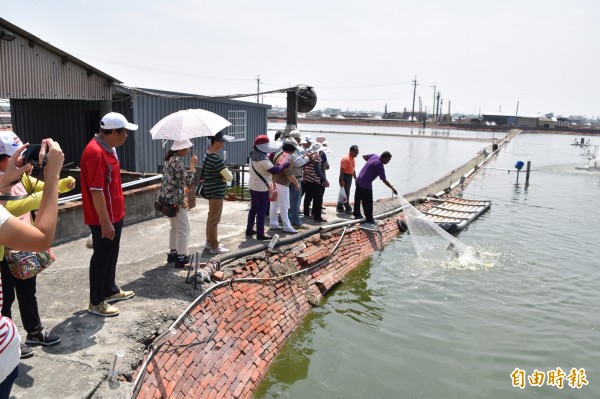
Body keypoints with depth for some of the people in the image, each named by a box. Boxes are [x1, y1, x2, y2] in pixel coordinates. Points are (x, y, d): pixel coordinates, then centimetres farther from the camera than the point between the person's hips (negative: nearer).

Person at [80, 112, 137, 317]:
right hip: (104, 219, -10)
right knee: (102, 257, 2)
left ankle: (110, 290, 35)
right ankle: (96, 302, 15)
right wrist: (105, 222, -23)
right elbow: (96, 191, -25)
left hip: (115, 214, 10)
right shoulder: (95, 153, -24)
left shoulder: (108, 148, 8)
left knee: (111, 255, 20)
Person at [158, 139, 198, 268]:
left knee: (175, 227, 20)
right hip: (175, 200, -10)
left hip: (167, 198, 10)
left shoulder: (170, 158, 11)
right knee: (184, 229, 0)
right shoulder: (178, 161, -19)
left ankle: (172, 253, 28)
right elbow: (188, 181, -21)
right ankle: (181, 257, 5)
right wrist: (192, 165, -11)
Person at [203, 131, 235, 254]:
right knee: (214, 219, -1)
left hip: (212, 191, 10)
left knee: (212, 218, 20)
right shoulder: (216, 159, -24)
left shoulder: (209, 155, 8)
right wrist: (229, 175, 0)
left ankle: (210, 241, 33)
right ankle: (214, 246, 8)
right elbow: (229, 177, -21)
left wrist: (223, 177, -4)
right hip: (216, 193, -10)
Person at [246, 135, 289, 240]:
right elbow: (274, 170, -24)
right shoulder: (263, 159, -25)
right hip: (262, 188, -9)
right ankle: (260, 234, 8)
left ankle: (249, 230, 28)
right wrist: (286, 164, -15)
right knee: (261, 212, 1)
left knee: (253, 209, 19)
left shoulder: (253, 155, 3)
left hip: (253, 186, 9)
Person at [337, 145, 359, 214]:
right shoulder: (346, 158, -19)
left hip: (350, 176, 10)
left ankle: (340, 208, 21)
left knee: (345, 193, 13)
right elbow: (342, 170, -21)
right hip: (345, 176, -10)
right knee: (345, 193, -5)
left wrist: (355, 179, 19)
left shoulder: (353, 159, 11)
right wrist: (341, 180, -24)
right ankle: (348, 209, 0)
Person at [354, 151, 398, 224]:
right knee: (368, 202, 3)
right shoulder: (379, 166, -22)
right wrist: (392, 188, -13)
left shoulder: (374, 156, -1)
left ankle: (357, 214, 34)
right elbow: (384, 180, -20)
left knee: (358, 198, 20)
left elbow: (364, 156, 15)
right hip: (366, 184, -9)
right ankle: (369, 219, 12)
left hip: (359, 180, 9)